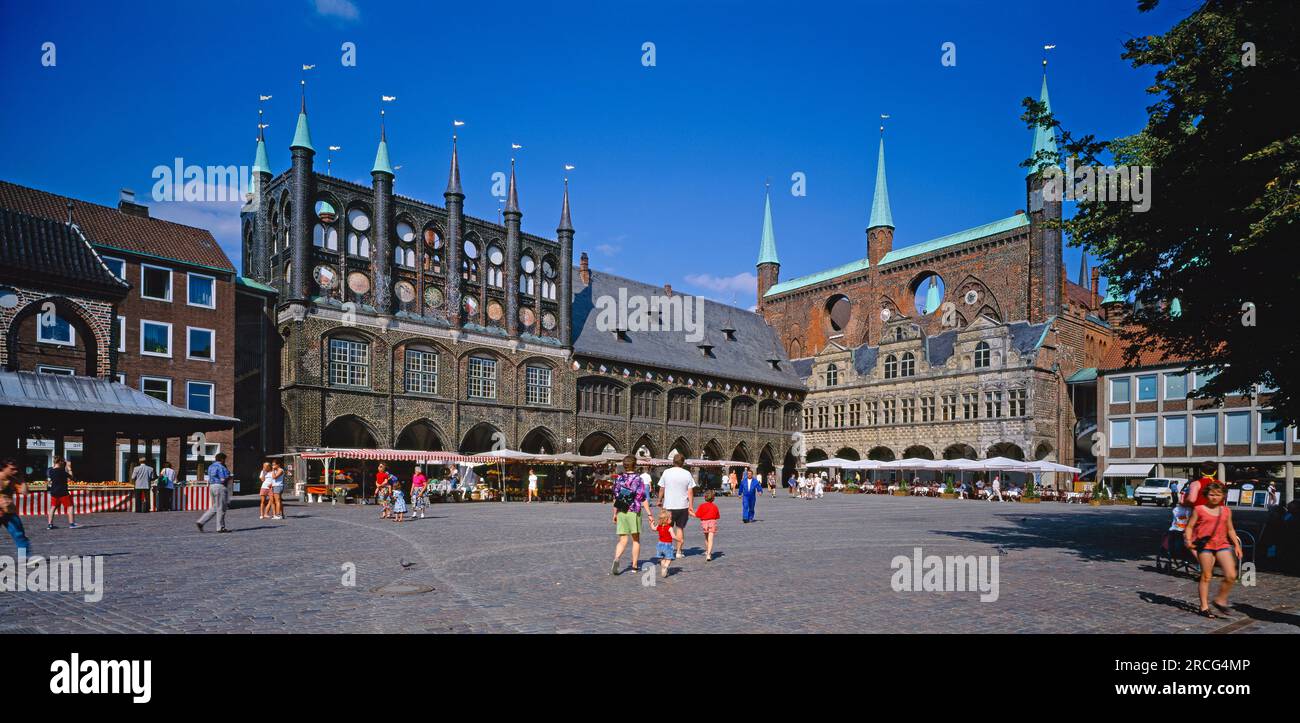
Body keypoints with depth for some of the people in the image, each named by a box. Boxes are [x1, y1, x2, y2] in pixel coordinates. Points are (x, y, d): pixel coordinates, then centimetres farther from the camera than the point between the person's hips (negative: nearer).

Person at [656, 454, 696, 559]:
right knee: (680, 528, 12)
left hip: (669, 506, -1)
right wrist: (691, 506, -1)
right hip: (683, 506, 1)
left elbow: (661, 489, 3)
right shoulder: (687, 474, -3)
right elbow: (690, 492, -5)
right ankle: (679, 551, 13)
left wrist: (659, 501, 17)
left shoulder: (666, 472, -3)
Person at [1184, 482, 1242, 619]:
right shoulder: (1199, 509, 0)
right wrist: (1188, 540, -14)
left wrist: (1237, 545, 14)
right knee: (1206, 577, -1)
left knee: (1231, 576, -7)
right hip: (1205, 545, -4)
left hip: (1222, 545, 4)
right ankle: (1204, 606, 7)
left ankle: (1220, 600, 15)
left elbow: (1230, 529, 20)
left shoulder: (1226, 511, 11)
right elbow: (1190, 526, 0)